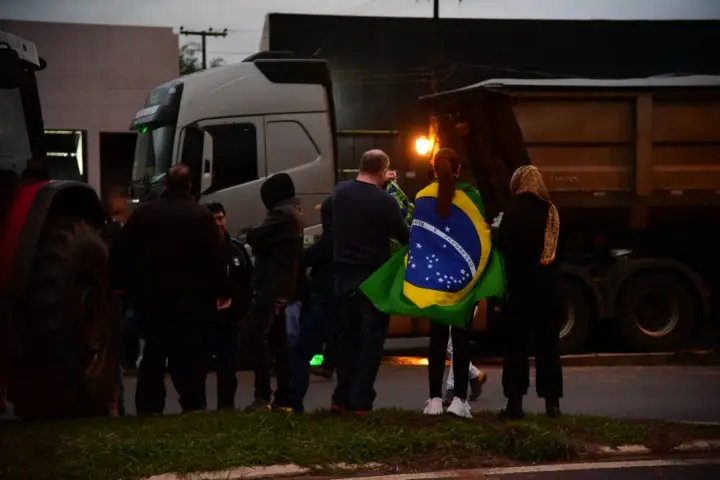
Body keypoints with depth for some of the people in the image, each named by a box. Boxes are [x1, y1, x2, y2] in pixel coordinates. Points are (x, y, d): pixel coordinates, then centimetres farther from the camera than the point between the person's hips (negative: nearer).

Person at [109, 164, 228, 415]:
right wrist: (221, 291, -2)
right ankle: (193, 405, -5)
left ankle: (149, 406, 8)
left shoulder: (143, 213, 6)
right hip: (191, 297, -3)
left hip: (151, 296, 3)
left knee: (153, 355, 11)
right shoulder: (201, 215, -2)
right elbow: (216, 257, -7)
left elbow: (120, 252, 5)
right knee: (190, 355, 1)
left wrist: (120, 284, 14)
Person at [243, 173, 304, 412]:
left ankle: (263, 397, -19)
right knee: (277, 341, 11)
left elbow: (254, 237, -16)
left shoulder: (283, 214, -14)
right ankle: (283, 399, 11)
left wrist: (252, 232, 4)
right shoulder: (293, 213, 20)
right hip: (282, 287, 11)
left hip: (272, 286, -11)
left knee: (255, 336, -15)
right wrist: (258, 234, 3)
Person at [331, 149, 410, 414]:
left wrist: (379, 184, 27)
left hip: (344, 274, 6)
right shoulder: (385, 201, -15)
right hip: (373, 277, -6)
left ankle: (342, 398, 16)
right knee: (371, 339, 1)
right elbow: (405, 237, -5)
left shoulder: (340, 191, 2)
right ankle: (361, 401, -2)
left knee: (347, 336, 15)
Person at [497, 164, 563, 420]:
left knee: (517, 347, 0)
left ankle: (515, 402, -3)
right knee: (548, 347, 8)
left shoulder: (514, 210, -9)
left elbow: (503, 245, -11)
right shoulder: (550, 210, 7)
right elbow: (555, 248, 14)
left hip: (521, 289, -4)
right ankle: (552, 402, 6)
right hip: (548, 290, 4)